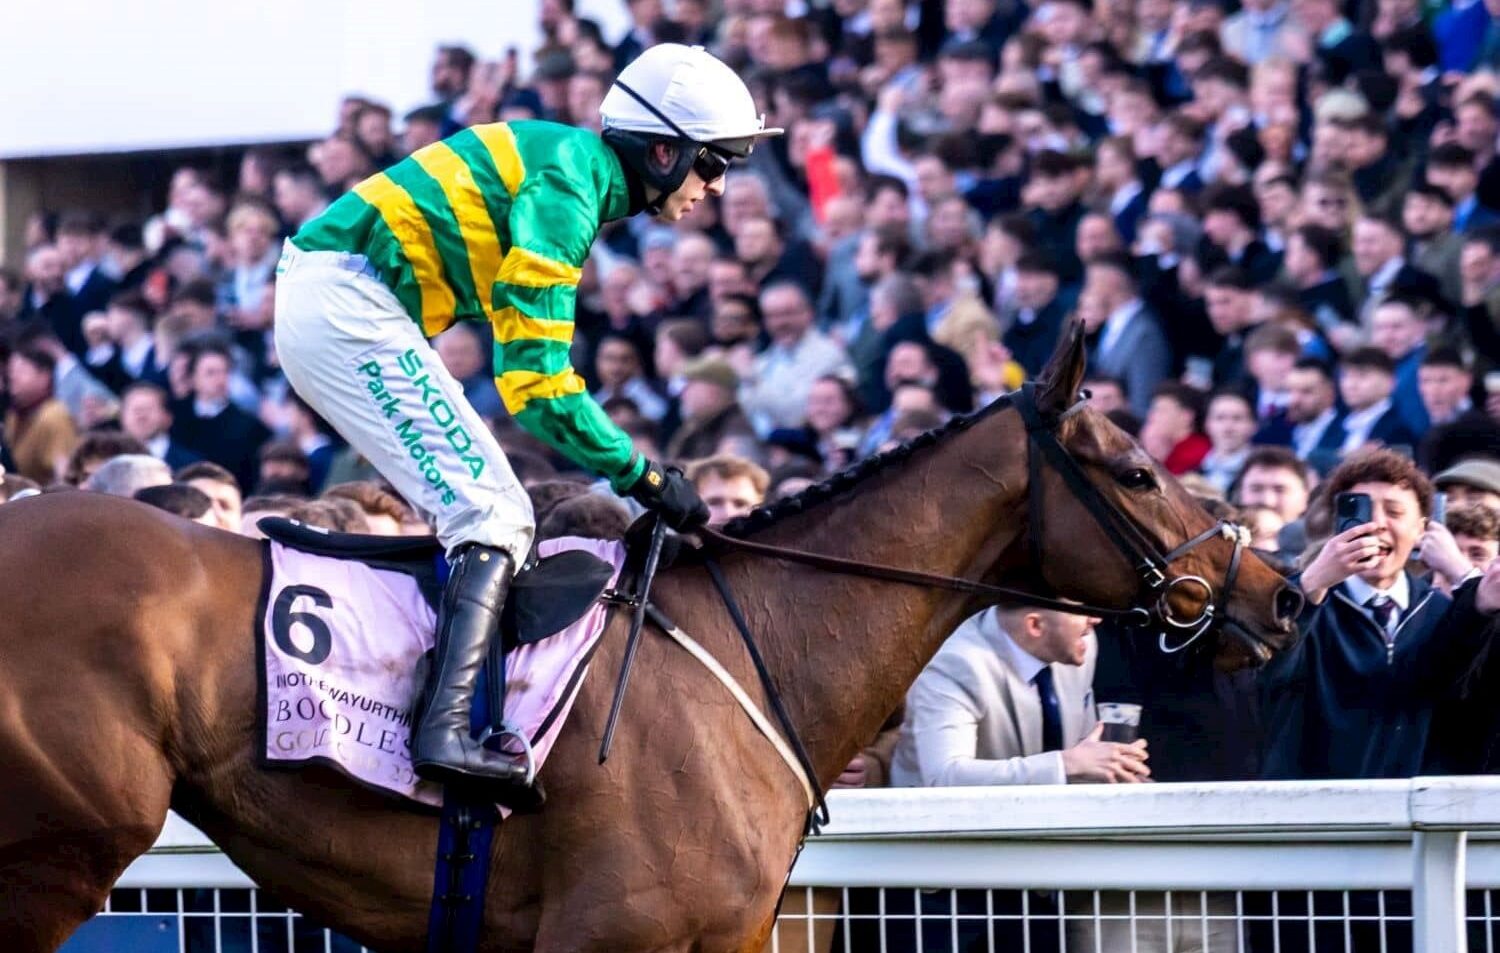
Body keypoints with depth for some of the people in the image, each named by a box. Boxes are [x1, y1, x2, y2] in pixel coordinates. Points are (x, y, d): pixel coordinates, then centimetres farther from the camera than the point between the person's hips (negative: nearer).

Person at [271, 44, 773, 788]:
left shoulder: (572, 166, 17)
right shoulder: (570, 184, -14)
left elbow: (527, 361, 23)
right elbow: (536, 379, -17)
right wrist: (643, 476, -11)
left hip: (316, 307, 10)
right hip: (349, 305, -10)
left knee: (485, 509, 14)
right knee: (495, 516, -14)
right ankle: (445, 728, -26)